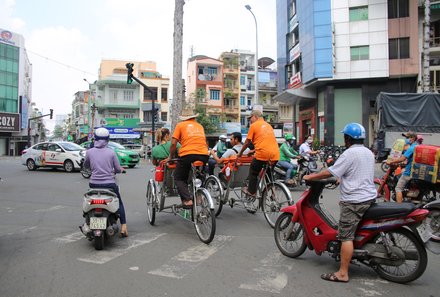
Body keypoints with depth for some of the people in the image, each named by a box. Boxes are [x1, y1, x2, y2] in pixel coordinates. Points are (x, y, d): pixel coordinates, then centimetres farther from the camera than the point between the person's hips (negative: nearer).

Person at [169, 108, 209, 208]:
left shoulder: (180, 125, 13)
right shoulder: (200, 126, 25)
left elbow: (173, 144, 6)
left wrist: (171, 157, 18)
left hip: (188, 154, -4)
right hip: (204, 155, 4)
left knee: (179, 178, 10)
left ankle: (187, 200, -7)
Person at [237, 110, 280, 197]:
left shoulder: (254, 125, 4)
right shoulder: (268, 125, 23)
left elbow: (247, 142, 5)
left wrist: (240, 153, 19)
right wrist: (254, 150, 39)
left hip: (263, 153, -6)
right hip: (275, 154, 6)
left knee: (253, 172, 13)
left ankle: (251, 192, 16)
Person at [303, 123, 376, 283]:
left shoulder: (350, 153, -13)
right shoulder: (368, 152, 14)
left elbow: (330, 173, -15)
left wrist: (311, 176, -4)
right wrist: (342, 178, 36)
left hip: (354, 201, -9)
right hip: (369, 197, 9)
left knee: (346, 236, -7)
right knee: (346, 231, 21)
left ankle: (343, 273, -6)